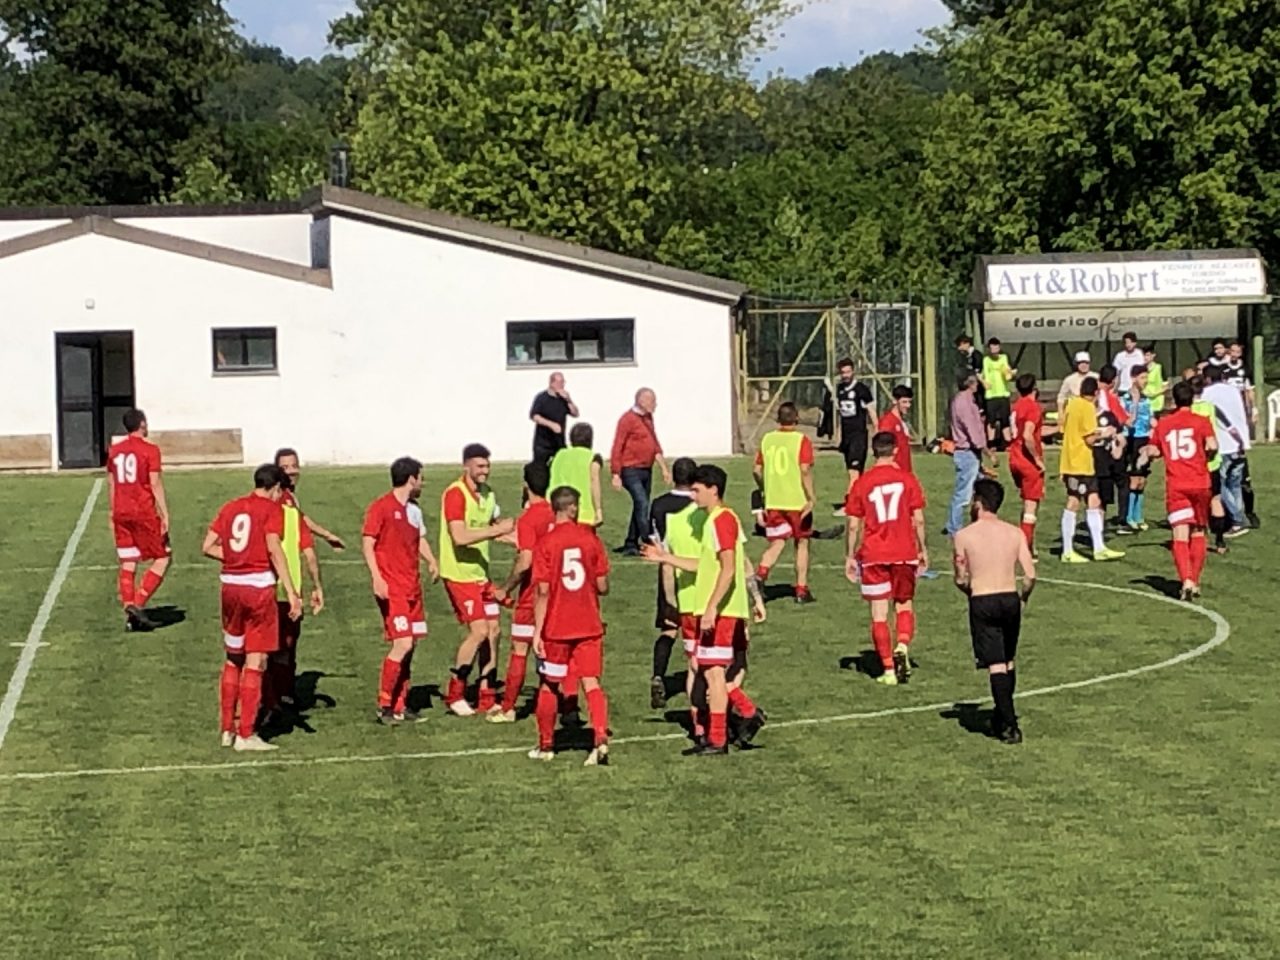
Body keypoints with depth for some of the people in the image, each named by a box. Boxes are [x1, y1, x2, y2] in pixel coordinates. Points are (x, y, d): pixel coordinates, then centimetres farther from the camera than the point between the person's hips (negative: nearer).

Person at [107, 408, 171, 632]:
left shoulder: (114, 451, 10)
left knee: (127, 564, 9)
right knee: (162, 558, 4)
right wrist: (165, 515, -10)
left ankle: (129, 610, 5)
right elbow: (156, 484, -11)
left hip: (121, 513, 6)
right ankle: (138, 604, -8)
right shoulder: (150, 450, -7)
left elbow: (110, 484, 15)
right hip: (144, 512, -6)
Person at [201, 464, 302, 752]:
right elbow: (273, 548, -17)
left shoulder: (230, 507, 13)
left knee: (233, 659, 18)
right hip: (259, 587, -6)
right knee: (255, 662, 0)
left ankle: (227, 729, 22)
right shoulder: (271, 509, -4)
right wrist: (291, 592, -19)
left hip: (230, 587, 6)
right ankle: (246, 735, 0)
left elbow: (208, 547, 8)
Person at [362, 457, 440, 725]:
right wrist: (377, 579, -20)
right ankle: (384, 706, -6)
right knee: (403, 644, -15)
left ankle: (400, 706, 16)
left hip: (412, 588, 8)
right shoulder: (381, 507, -8)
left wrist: (432, 561, 5)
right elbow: (367, 544, -10)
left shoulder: (414, 509, 15)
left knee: (411, 645, 8)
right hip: (391, 589, -8)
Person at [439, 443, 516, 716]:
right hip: (459, 574, -8)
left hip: (481, 573, 8)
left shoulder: (487, 494, 9)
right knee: (478, 631, -12)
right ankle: (454, 694, 3)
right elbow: (459, 536, -26)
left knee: (493, 630, 6)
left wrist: (511, 534, 5)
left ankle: (487, 698, 15)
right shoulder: (455, 494, -16)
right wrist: (497, 530, -26)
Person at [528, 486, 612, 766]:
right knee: (592, 683, 2)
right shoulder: (590, 539, -2)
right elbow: (603, 586, 1)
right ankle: (601, 739, -16)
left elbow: (542, 591, -11)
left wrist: (537, 631, -6)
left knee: (549, 686, 12)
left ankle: (545, 745, 22)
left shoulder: (546, 544, -9)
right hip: (589, 626, 2)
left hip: (557, 628, -2)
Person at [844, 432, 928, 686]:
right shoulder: (907, 479, -1)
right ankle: (902, 646, -10)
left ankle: (889, 670, 4)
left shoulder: (861, 483, -1)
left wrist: (850, 557, 7)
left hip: (873, 556, 0)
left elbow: (854, 525, -1)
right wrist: (922, 550, 10)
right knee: (905, 605, 16)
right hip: (904, 554, 0)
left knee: (879, 614, 5)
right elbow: (918, 520, -1)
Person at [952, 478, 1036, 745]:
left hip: (982, 603, -3)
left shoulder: (964, 536, -5)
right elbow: (1030, 575, -4)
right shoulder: (1015, 533, 2)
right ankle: (1003, 716, 28)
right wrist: (1023, 598, 14)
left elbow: (961, 579, 0)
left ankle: (1009, 725, -8)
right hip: (1010, 598, 3)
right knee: (1009, 662, 19)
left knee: (996, 666, -2)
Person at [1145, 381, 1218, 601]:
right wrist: (1205, 456, 6)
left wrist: (1146, 450, 31)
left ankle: (1187, 580, -24)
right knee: (1198, 534, 15)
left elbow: (1154, 450, 10)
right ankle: (1195, 582, 17)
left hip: (1175, 486, 0)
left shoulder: (1163, 424, 6)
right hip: (1200, 484, 0)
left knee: (1180, 537, -6)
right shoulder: (1201, 421, 0)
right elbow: (1212, 445, -14)